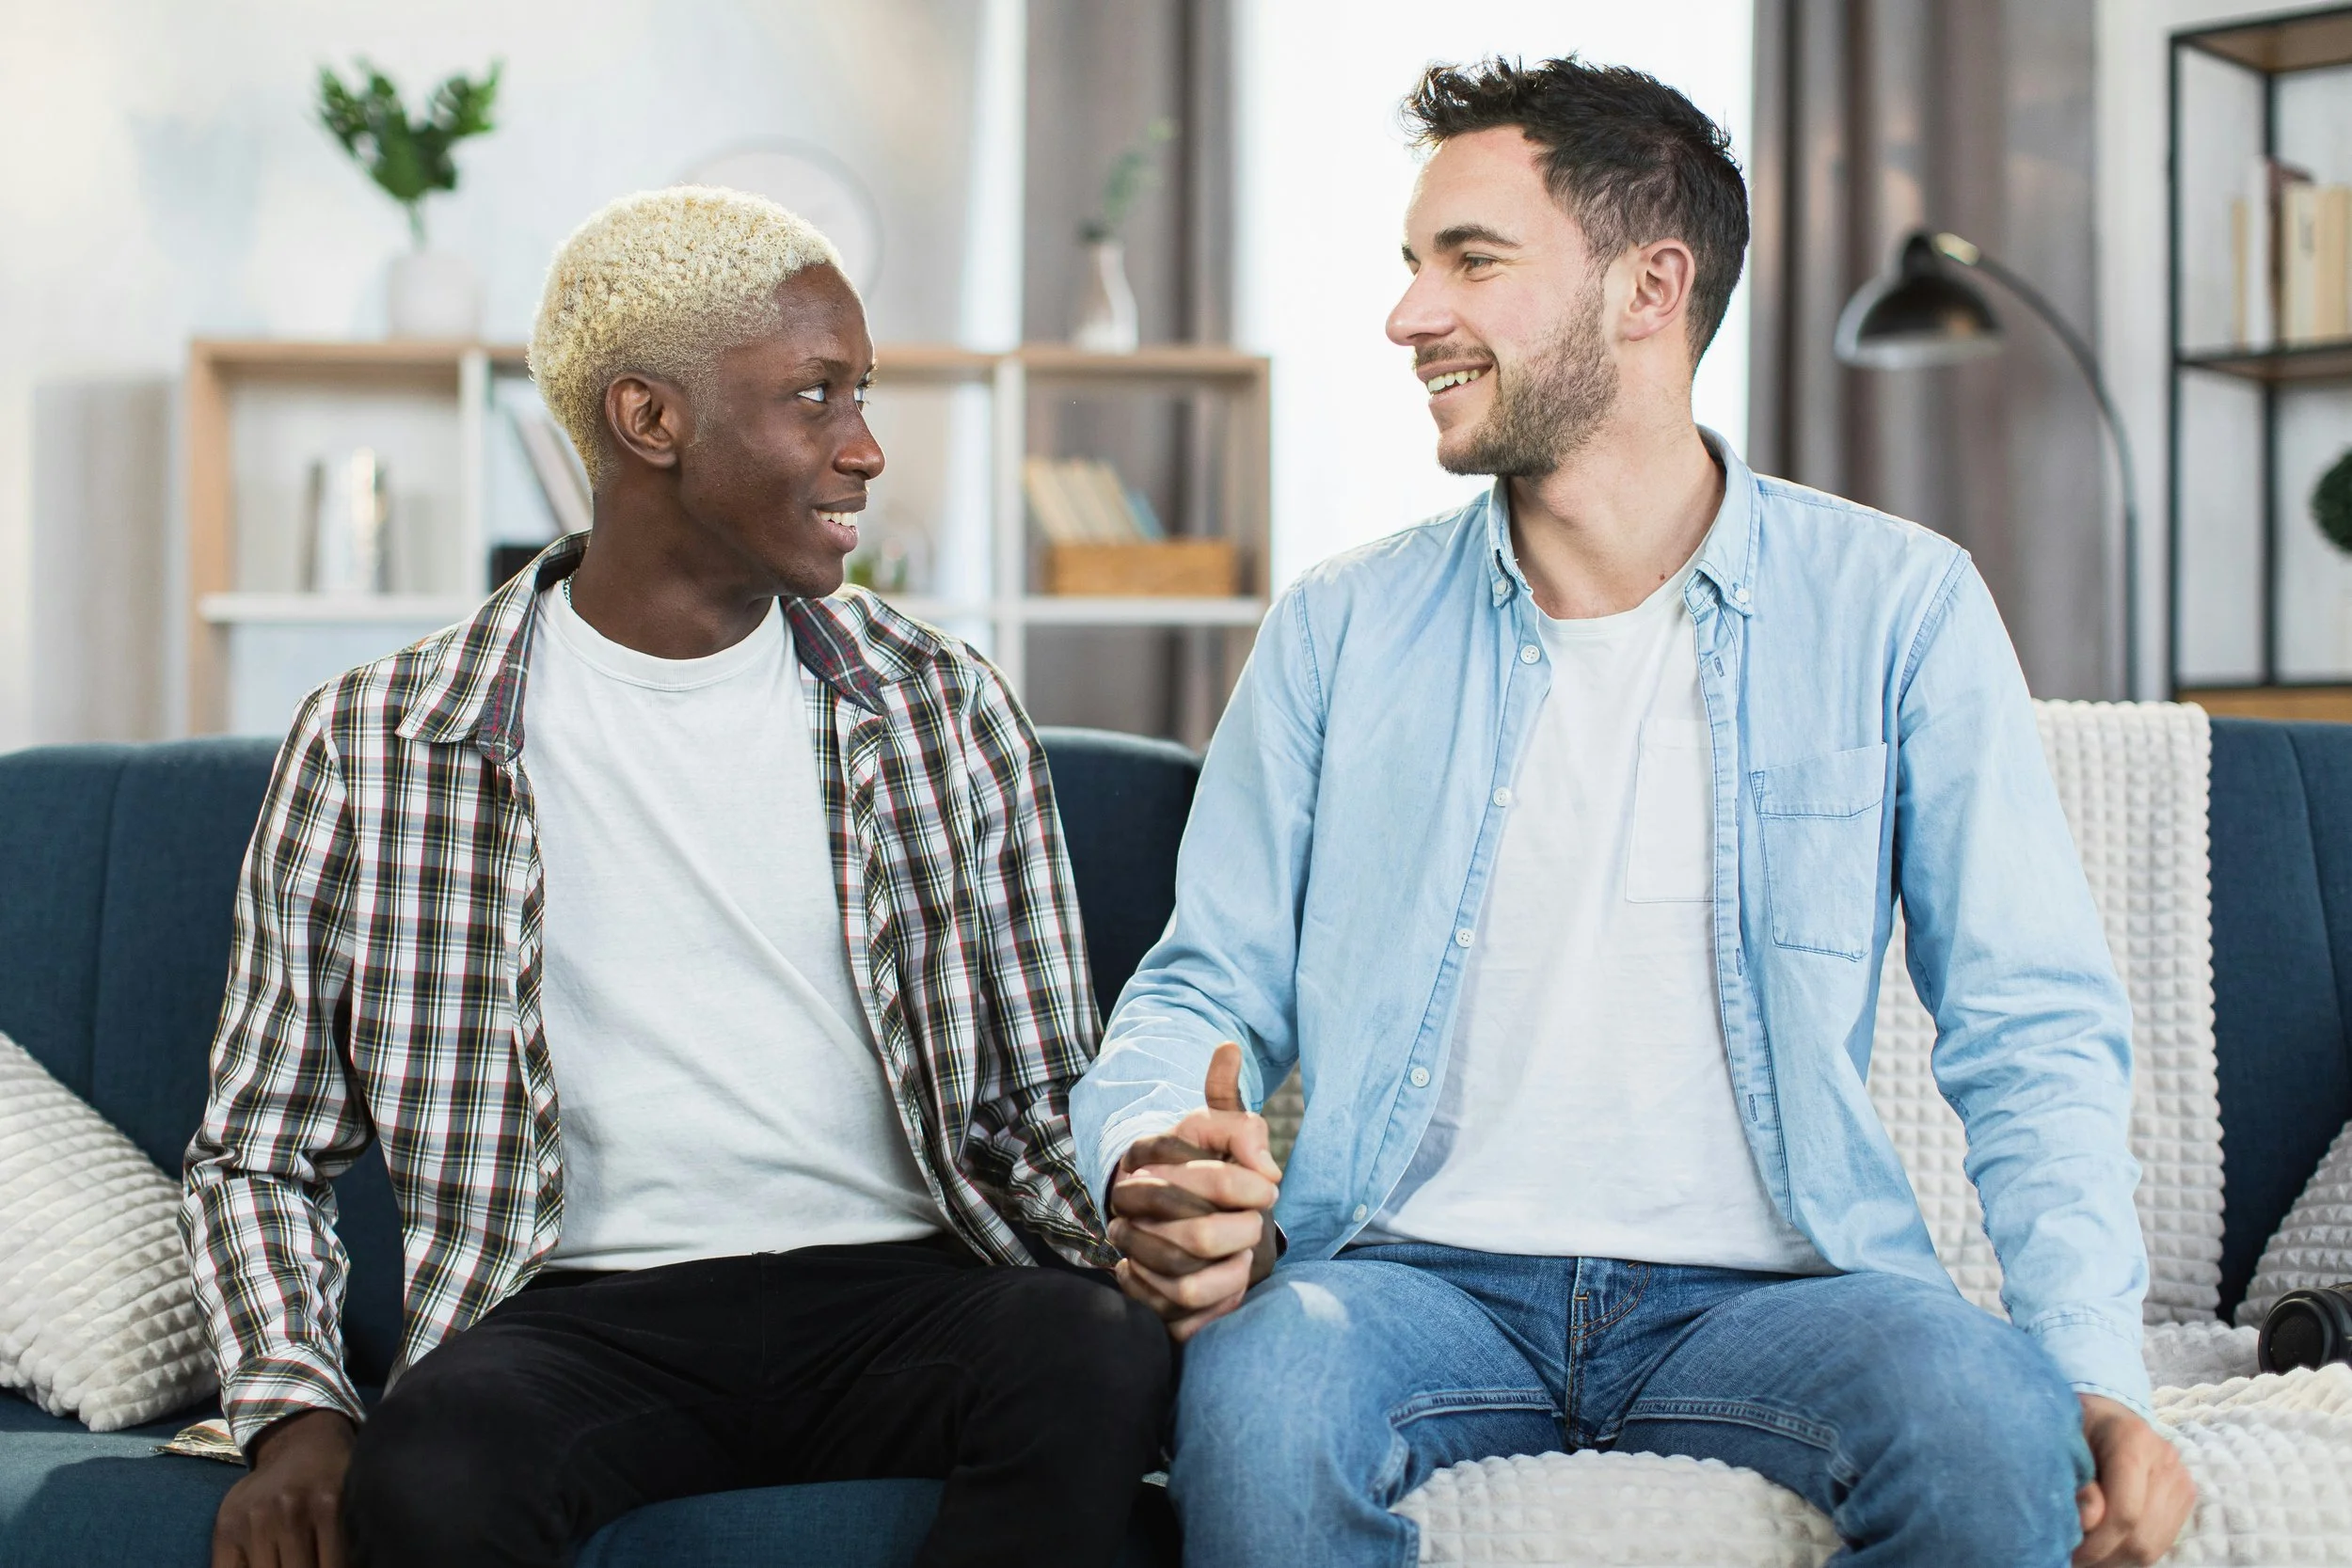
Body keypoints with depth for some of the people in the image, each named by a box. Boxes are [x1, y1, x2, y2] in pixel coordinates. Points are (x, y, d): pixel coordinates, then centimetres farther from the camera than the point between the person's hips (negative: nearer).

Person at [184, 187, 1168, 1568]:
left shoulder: (946, 712, 11)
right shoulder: (376, 747, 6)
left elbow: (1044, 1099, 14)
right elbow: (260, 1152, 11)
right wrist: (296, 1408, -8)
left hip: (897, 1284, 2)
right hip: (586, 1305, -2)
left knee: (1108, 1370, -31)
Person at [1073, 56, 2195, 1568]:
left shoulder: (1895, 607, 2)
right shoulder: (1343, 628, 8)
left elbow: (2033, 1028, 1)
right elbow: (1208, 988, 10)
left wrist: (2098, 1374, -14)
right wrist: (1149, 1156, -15)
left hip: (1762, 1279, 0)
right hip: (1421, 1265, 1)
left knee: (1994, 1416, -31)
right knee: (1257, 1389, -33)